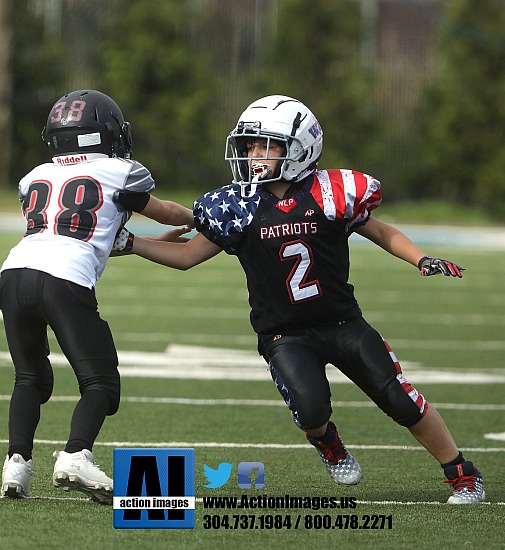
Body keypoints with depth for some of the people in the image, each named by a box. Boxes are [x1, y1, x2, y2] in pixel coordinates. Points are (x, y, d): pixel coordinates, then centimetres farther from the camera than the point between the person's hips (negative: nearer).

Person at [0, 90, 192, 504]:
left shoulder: (36, 177, 26)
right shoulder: (119, 172, 15)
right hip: (65, 279, -4)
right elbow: (164, 212, 31)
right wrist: (197, 217, 54)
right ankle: (76, 456, -19)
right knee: (101, 383, 4)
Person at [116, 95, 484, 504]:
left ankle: (464, 477, 11)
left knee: (402, 401, -6)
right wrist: (131, 244, -5)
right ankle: (329, 446, 14)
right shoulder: (238, 207, -4)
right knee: (311, 411, -24)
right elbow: (187, 255, 4)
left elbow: (380, 232, 7)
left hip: (342, 323, 0)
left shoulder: (330, 194, -8)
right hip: (284, 335, 0)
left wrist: (423, 259, -7)